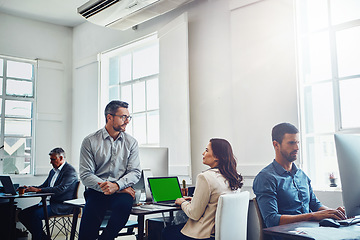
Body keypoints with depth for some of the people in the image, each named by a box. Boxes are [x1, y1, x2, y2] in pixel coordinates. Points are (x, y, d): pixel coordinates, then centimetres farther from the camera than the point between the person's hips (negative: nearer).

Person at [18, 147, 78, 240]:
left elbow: (61, 189, -23)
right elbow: (44, 186, 20)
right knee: (22, 214, -2)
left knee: (35, 214, -28)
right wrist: (29, 188, 0)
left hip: (63, 205, -10)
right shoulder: (53, 171, 19)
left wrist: (38, 189, -25)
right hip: (50, 202, 10)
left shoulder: (70, 171, -11)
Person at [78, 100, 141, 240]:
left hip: (121, 192, 2)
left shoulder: (131, 143, 10)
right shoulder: (90, 142, 3)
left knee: (125, 203, -33)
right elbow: (86, 175, -3)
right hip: (96, 193, -1)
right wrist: (105, 187, -15)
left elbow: (135, 172, 2)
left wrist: (117, 185, -18)